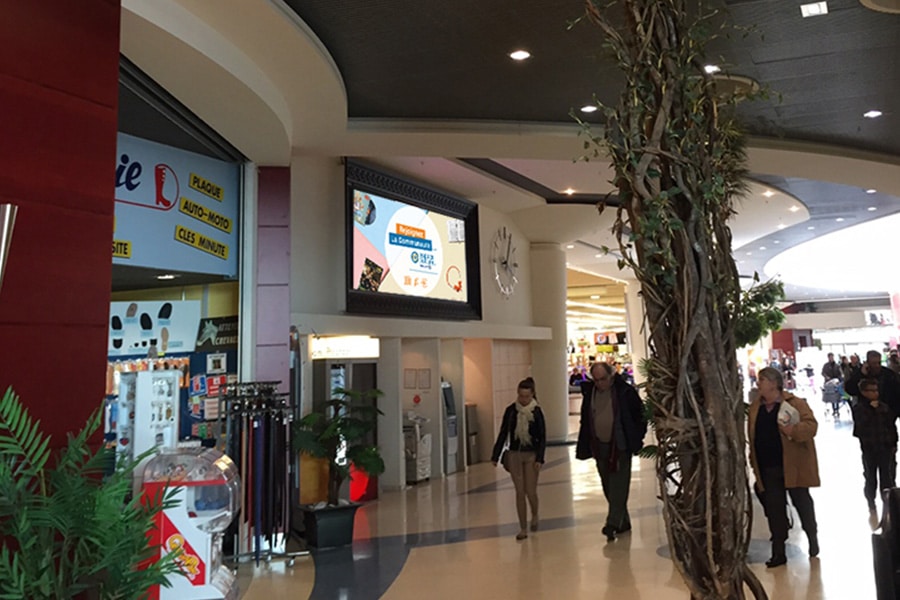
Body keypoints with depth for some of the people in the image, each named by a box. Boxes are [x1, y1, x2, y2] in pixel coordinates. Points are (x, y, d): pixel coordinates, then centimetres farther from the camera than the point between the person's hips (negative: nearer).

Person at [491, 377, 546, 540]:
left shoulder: (536, 412, -8)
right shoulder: (511, 410, -2)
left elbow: (542, 438, -4)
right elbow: (503, 434, 3)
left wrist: (539, 459, -13)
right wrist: (495, 456, 2)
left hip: (531, 455, -2)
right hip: (514, 455, 2)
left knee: (531, 492, -1)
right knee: (519, 492, 4)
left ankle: (534, 516, 31)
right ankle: (523, 528, 15)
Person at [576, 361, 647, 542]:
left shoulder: (625, 391, -11)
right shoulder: (589, 393, 2)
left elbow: (640, 414, -1)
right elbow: (585, 422, 9)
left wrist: (637, 438, -5)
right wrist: (585, 448, 6)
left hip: (621, 447, -5)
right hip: (600, 447, 5)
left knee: (618, 486, -7)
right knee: (609, 488, 11)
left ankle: (613, 523, -6)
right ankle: (623, 522, 24)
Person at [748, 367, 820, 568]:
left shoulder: (795, 403, -7)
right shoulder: (755, 407, 8)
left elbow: (811, 425, -16)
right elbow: (752, 436, 13)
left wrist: (794, 430, -33)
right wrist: (754, 462, 11)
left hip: (793, 466, -4)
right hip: (767, 468, 4)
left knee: (802, 503, 12)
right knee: (773, 509, 6)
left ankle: (813, 539, 37)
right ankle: (778, 552, 13)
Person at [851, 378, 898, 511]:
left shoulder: (884, 407, 4)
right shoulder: (859, 408, -6)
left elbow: (892, 426, 10)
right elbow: (860, 427, -20)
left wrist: (894, 444, 5)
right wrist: (871, 409, -18)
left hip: (886, 448, 3)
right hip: (869, 449, -3)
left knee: (887, 479, 5)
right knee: (871, 480, 7)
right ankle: (872, 508, 19)